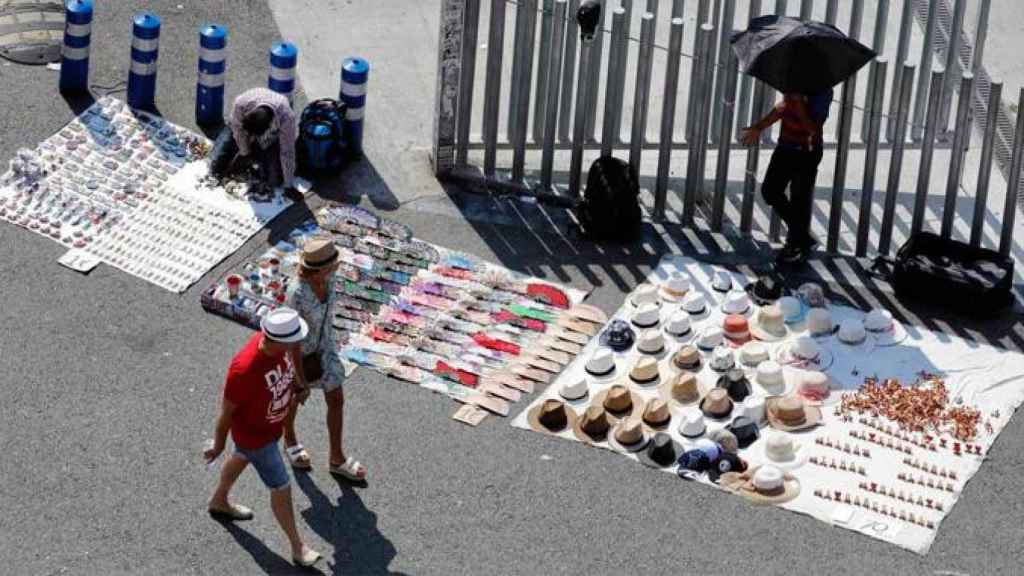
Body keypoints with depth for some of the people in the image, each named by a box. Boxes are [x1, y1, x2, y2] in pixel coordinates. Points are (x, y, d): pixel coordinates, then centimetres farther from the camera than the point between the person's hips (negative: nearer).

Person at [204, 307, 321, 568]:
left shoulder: (278, 344, -22)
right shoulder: (245, 369, -43)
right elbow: (227, 410, -26)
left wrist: (293, 391, 22)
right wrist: (218, 445, -11)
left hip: (272, 423, 8)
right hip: (254, 435, -8)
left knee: (242, 458, 33)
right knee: (281, 489, 8)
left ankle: (219, 502, 62)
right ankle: (298, 547, 30)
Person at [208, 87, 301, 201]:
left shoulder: (286, 117, -42)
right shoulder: (240, 103, -41)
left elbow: (287, 153, -30)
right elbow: (238, 130, -18)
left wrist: (289, 186, -24)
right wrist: (245, 152, -5)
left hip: (271, 141, -1)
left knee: (274, 181, -14)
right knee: (216, 169, -4)